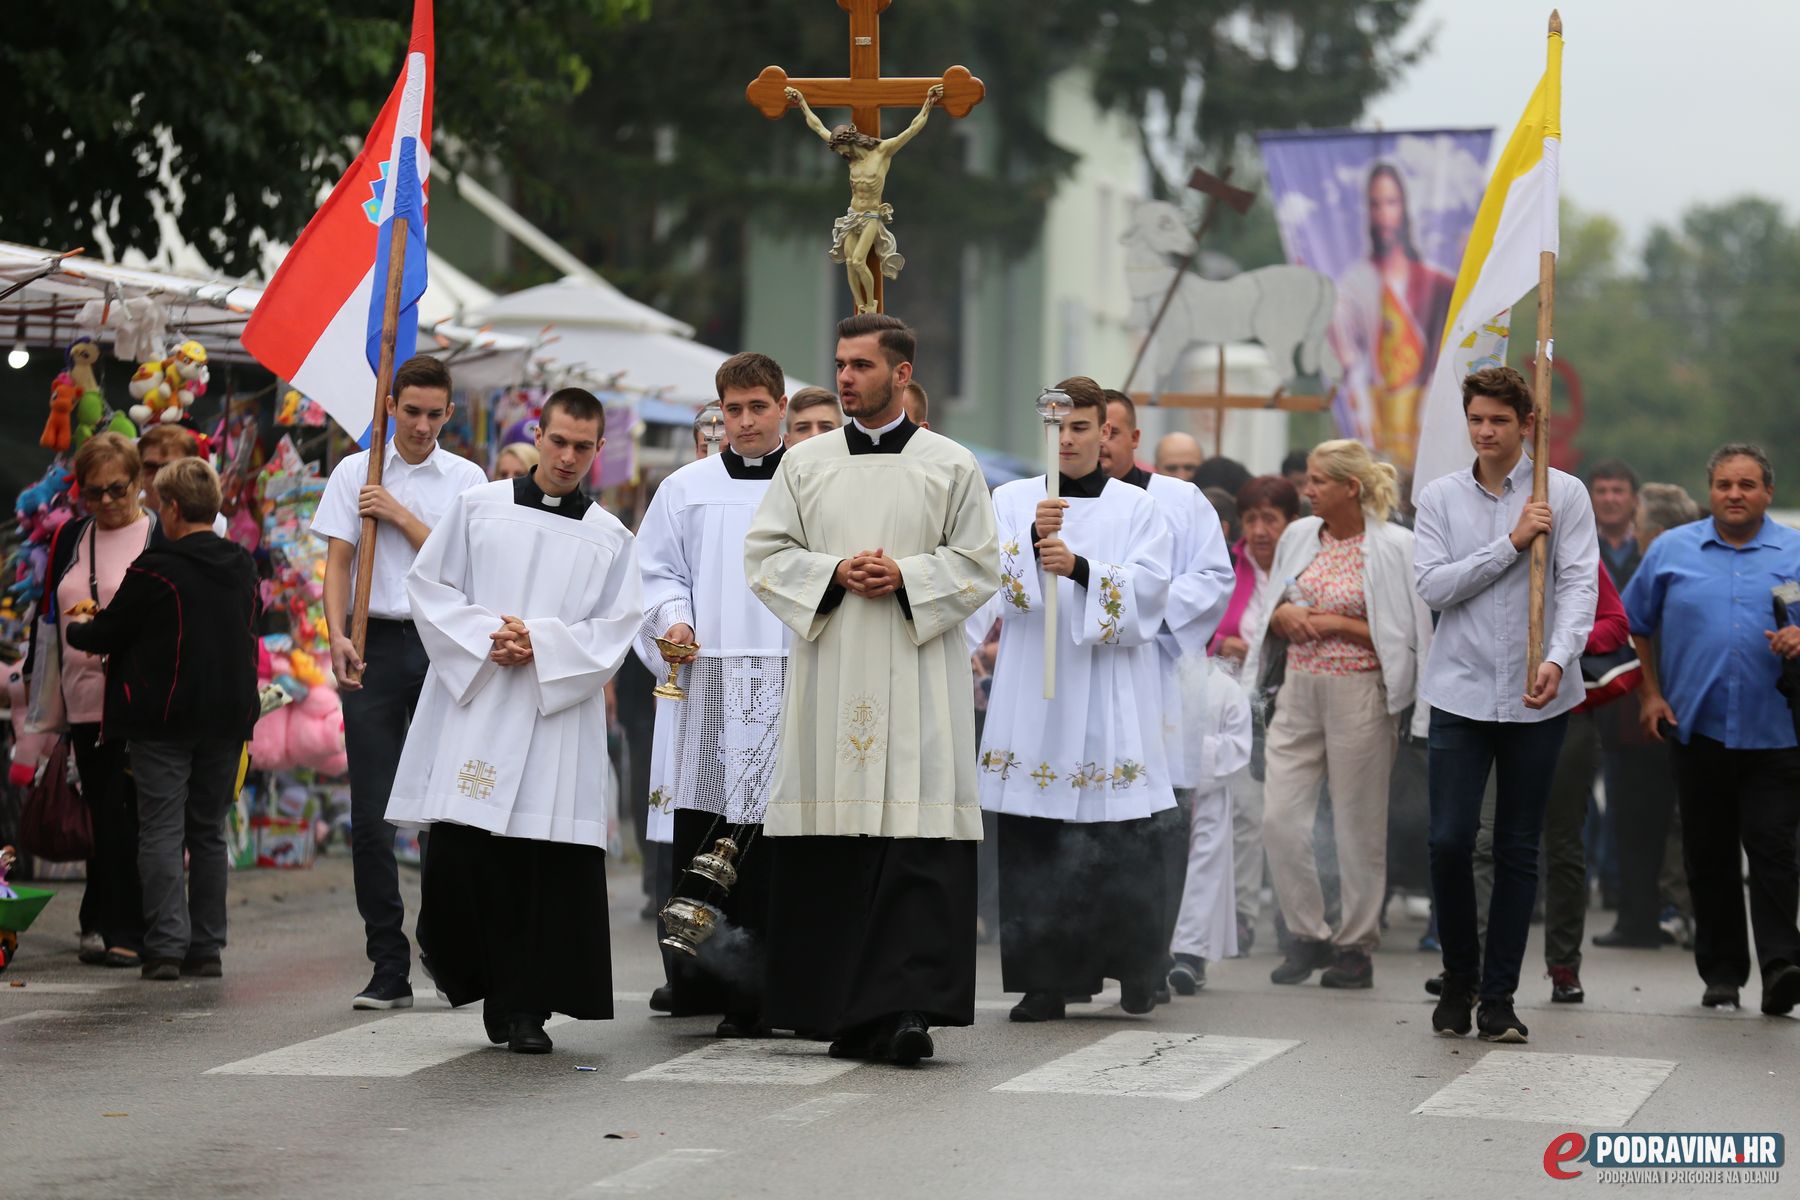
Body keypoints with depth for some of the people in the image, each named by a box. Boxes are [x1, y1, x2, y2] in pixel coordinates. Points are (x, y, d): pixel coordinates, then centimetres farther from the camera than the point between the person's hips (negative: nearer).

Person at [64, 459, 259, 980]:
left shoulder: (155, 570, -13)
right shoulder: (242, 567, 7)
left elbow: (106, 634, -6)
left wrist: (77, 628, 19)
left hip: (164, 721, -5)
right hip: (227, 718, 5)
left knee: (162, 833, -2)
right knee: (209, 832, 11)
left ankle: (165, 946, -7)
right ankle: (207, 947, 11)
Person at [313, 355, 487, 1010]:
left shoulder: (465, 478, 8)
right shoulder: (354, 473, 8)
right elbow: (338, 562, 1)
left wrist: (400, 514, -6)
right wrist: (338, 635, -13)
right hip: (376, 646, 0)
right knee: (371, 814, -3)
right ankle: (389, 969, 1)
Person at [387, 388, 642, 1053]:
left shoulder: (611, 538, 11)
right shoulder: (478, 507, 10)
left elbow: (615, 628, 4)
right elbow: (428, 583, 7)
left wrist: (540, 643, -10)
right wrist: (484, 637, -8)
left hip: (559, 712, 0)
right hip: (473, 705, 0)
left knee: (549, 866, -5)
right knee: (460, 850, -7)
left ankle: (525, 1006, 2)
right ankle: (475, 976, 13)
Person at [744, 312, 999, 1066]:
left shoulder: (951, 466, 6)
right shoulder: (805, 463, 12)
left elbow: (979, 565, 4)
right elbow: (764, 554, 9)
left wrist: (905, 576, -11)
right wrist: (834, 573, -7)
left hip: (917, 676, -2)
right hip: (829, 677, 2)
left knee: (917, 837, -11)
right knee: (833, 845, -1)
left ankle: (909, 1004, -14)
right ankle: (847, 1011, 5)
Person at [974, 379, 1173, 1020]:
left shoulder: (1137, 509, 10)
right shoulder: (1012, 500, 12)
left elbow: (1150, 585, -4)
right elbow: (997, 574, -3)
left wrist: (1081, 568, -19)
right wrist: (1033, 539, -23)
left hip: (1111, 697, -1)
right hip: (1031, 693, 1)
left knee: (1122, 841, -6)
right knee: (1032, 842, -4)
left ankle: (1136, 969, 9)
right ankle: (1044, 980, 1)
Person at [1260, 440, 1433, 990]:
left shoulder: (1394, 547, -7)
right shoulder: (1298, 536, 9)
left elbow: (1404, 635, -8)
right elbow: (1276, 616, 21)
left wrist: (1338, 624, -14)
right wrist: (1284, 614, -2)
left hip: (1360, 693, -5)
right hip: (1299, 692, 5)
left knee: (1358, 826, 1)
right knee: (1280, 819, -2)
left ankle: (1356, 948, 13)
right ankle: (1307, 937, 12)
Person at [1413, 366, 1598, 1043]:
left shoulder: (1564, 495, 0)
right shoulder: (1439, 498, 6)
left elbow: (1579, 583, -8)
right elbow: (1432, 586, -5)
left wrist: (1558, 659, -24)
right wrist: (1511, 543, -12)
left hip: (1536, 700, -1)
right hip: (1460, 694, 1)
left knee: (1519, 848, 4)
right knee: (1449, 841, -6)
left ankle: (1499, 995, 11)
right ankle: (1458, 977, 15)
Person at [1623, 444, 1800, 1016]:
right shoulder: (1671, 550, 9)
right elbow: (1635, 625, 16)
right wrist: (1649, 694, 8)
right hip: (1697, 727, 2)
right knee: (1708, 855, 6)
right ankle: (1721, 973, 14)